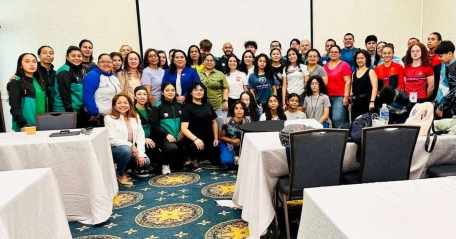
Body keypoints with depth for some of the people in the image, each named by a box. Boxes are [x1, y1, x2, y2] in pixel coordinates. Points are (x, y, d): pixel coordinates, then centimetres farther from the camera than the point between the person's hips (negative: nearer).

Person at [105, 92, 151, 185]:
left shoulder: (135, 116, 5)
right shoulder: (109, 118, -11)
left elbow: (140, 136, -1)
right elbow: (112, 140, -19)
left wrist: (140, 154, -13)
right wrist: (130, 145, -26)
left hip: (132, 149, 5)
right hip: (114, 149, -4)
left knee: (145, 162, -18)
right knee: (126, 150, -37)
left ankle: (133, 168, 18)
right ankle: (120, 174, -8)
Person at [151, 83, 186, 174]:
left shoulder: (180, 105, 13)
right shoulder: (158, 106, -2)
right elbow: (155, 125, -7)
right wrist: (166, 134, -19)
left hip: (178, 137, 5)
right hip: (164, 137, -5)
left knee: (178, 166, 5)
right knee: (173, 148, -37)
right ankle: (165, 164, -6)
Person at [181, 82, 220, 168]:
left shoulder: (208, 105, 9)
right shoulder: (187, 107, -8)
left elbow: (214, 122, 17)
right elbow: (184, 128, -18)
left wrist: (216, 138, 9)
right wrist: (195, 139, -33)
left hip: (209, 140, 6)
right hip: (195, 141, -6)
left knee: (216, 162, 3)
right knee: (197, 149, -39)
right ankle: (193, 158, 0)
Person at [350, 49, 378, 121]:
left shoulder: (370, 72, 1)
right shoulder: (354, 73, 17)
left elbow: (374, 87, -10)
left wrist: (372, 101, -21)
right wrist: (350, 102, 11)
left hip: (366, 101, -5)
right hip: (355, 102, 5)